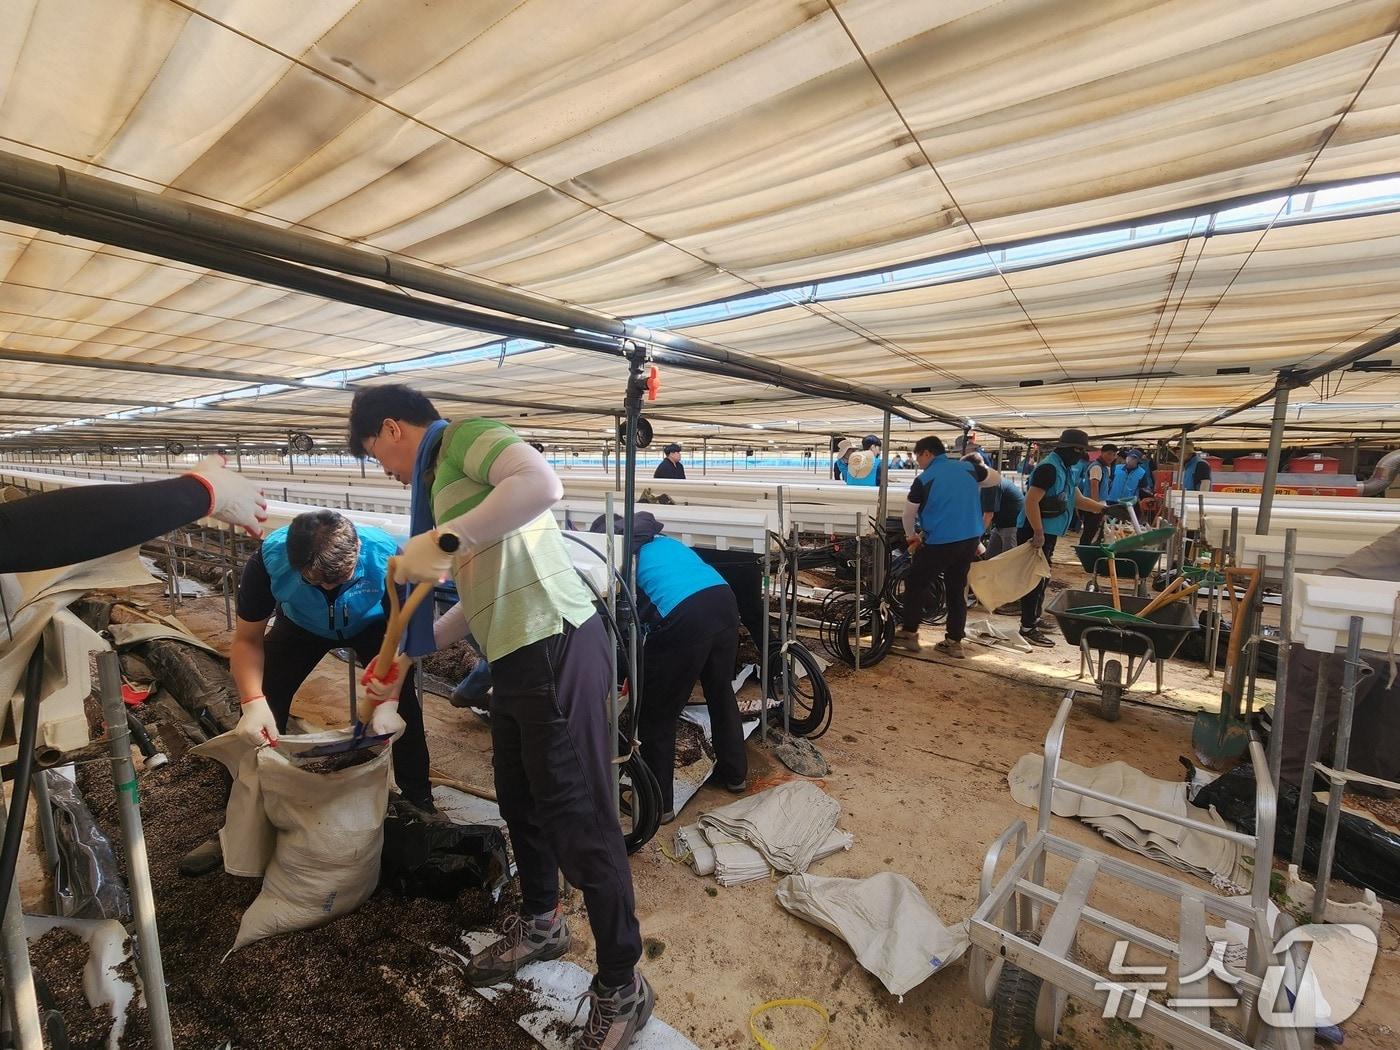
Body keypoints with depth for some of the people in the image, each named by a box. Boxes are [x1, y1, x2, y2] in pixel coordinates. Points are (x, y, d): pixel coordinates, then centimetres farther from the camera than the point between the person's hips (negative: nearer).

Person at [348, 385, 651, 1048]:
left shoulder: (466, 435, -3)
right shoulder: (441, 475, 23)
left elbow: (543, 484, -27)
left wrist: (445, 538, -24)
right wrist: (404, 657, 29)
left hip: (556, 646, -10)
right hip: (517, 656, 10)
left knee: (579, 820, 1)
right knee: (519, 800, 24)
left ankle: (621, 989, 24)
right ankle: (540, 925, 50)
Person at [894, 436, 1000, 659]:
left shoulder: (924, 479, -9)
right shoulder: (968, 467, 4)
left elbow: (908, 513, 0)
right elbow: (997, 479, 20)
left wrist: (911, 536, 16)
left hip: (939, 542, -5)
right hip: (970, 539, 6)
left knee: (915, 585, 10)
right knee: (957, 590, 14)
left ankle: (908, 633, 14)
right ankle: (954, 642, 17)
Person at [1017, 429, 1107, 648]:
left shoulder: (1066, 469, 14)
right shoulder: (1049, 467, -18)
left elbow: (1077, 498, 24)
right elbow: (1031, 501, -26)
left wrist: (1104, 508, 15)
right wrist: (1039, 533, -27)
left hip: (1048, 532, 11)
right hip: (1034, 532, -11)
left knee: (1041, 578, 19)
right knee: (1034, 579, -7)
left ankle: (1034, 619, 31)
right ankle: (1028, 628, 0)